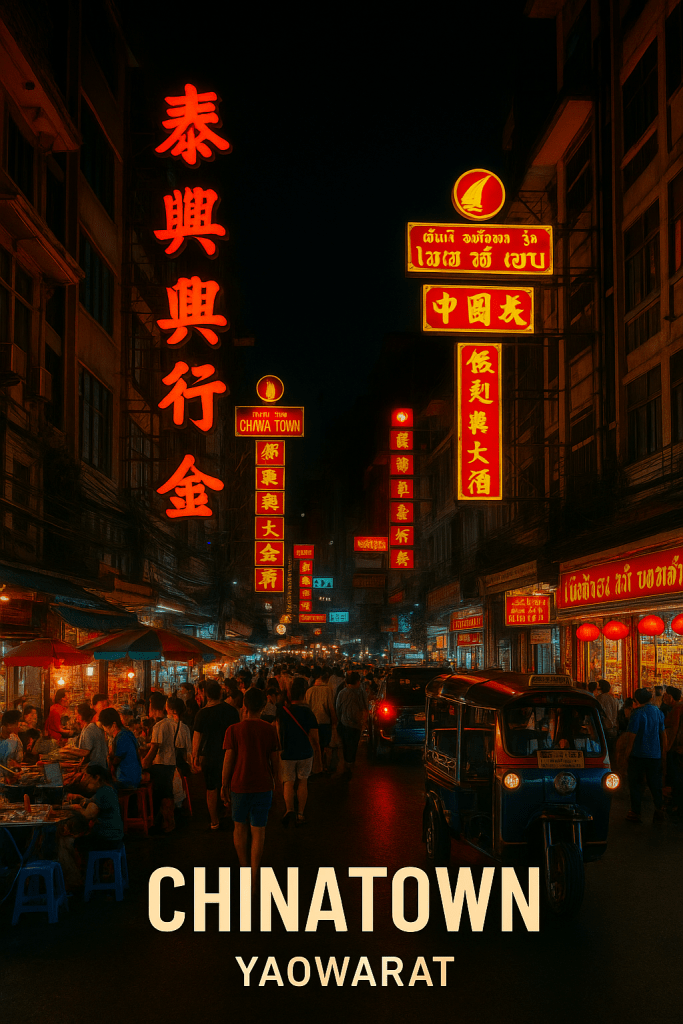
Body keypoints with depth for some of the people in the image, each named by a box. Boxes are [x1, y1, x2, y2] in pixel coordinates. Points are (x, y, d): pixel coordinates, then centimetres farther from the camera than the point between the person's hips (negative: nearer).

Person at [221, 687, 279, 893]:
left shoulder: (234, 730, -9)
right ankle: (253, 879, 7)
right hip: (263, 785, 1)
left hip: (240, 785, -1)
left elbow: (228, 761, -7)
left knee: (240, 827, 19)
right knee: (258, 831, 6)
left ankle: (244, 868, 29)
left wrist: (224, 785, 4)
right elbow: (274, 761, 5)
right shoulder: (270, 731, -2)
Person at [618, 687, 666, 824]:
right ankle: (659, 809, 10)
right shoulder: (658, 712, 4)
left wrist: (625, 756, -8)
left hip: (638, 755, -5)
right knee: (655, 783, 14)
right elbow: (663, 733, 12)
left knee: (636, 783, 5)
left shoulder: (637, 714, -14)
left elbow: (631, 737, -14)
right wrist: (663, 751, 22)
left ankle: (636, 812, 7)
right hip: (655, 754, 5)